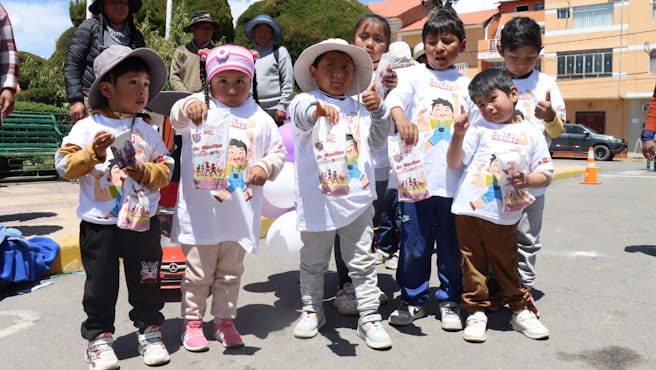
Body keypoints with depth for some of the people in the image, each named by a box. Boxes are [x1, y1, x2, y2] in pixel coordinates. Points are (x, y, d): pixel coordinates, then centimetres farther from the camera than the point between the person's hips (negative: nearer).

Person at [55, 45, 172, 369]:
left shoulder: (148, 132, 3)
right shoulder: (86, 127, -4)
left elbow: (165, 170, 3)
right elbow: (64, 166, -8)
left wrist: (146, 172, -17)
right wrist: (93, 152, -22)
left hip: (143, 223, 2)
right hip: (99, 224, -2)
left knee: (146, 282, 13)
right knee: (100, 285, 11)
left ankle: (149, 331, 29)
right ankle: (99, 337, 26)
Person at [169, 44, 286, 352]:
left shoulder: (260, 119, 6)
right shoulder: (202, 108, -2)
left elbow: (278, 152, 11)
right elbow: (177, 118, -22)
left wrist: (264, 167, -10)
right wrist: (189, 107, -45)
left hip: (240, 214, 3)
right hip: (200, 212, -2)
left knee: (230, 273, 16)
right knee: (198, 273, 9)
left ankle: (225, 320, 31)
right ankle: (192, 322, 25)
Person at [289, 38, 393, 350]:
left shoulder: (358, 107, 10)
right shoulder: (306, 101, -5)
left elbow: (377, 141, 17)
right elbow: (299, 114, -29)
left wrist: (378, 111, -1)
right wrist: (317, 109, -54)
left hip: (357, 199, 3)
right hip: (318, 201, -2)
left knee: (362, 262, 8)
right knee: (313, 262, 15)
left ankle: (369, 318, 18)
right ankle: (312, 311, 33)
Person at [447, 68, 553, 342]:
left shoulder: (531, 134, 7)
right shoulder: (478, 129, 4)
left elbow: (546, 176, 7)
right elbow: (454, 163, -1)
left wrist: (526, 180, -14)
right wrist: (458, 136, -16)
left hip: (505, 217, 0)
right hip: (469, 210, 0)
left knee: (507, 265, 13)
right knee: (473, 265, 7)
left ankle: (520, 311, 30)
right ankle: (476, 312, 20)